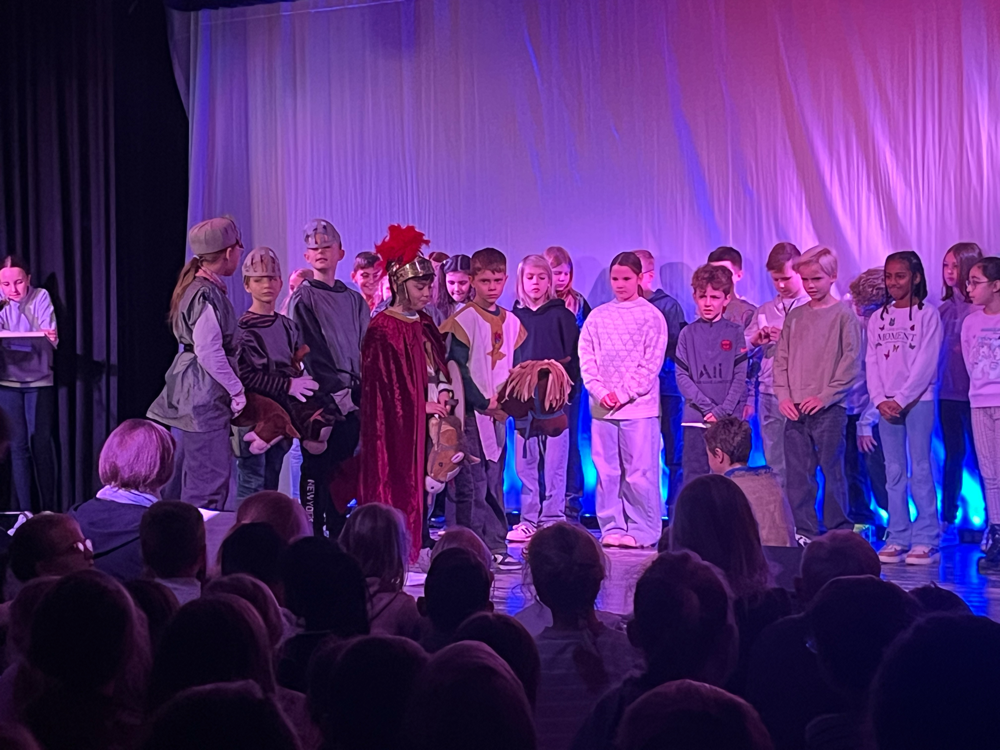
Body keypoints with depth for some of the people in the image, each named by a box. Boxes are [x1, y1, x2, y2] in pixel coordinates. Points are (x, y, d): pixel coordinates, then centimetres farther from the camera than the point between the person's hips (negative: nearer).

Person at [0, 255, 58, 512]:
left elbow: (49, 335, -13)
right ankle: (23, 509, 6)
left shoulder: (40, 297, -5)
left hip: (39, 380, -1)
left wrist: (51, 337, -37)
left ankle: (48, 508, 6)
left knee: (41, 443, -2)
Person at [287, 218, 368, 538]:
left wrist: (362, 391, 2)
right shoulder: (303, 298, 0)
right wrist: (337, 392, -14)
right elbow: (307, 354, -6)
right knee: (316, 471, -4)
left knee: (341, 474, 8)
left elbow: (365, 350, 16)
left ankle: (339, 540, 15)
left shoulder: (354, 300, 16)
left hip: (350, 401, 5)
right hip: (321, 400, -5)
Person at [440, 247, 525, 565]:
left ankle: (495, 545, 12)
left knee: (494, 482, 9)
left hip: (499, 411, 6)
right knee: (474, 482, -6)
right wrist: (483, 403, -14)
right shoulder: (463, 321, -6)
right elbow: (459, 369, -10)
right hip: (472, 411, -6)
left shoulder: (511, 322, 12)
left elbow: (514, 368, 15)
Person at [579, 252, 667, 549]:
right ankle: (612, 527, 13)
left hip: (639, 406, -4)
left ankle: (642, 530, 4)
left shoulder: (651, 316, 1)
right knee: (606, 471, 5)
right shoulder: (597, 317, 11)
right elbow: (586, 359, 8)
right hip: (602, 408, 4)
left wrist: (623, 394, -11)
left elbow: (651, 363, -4)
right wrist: (600, 392, -6)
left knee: (639, 472, -4)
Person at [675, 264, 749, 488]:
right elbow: (682, 376, 0)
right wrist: (707, 406, -10)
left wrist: (723, 410, -11)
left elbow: (740, 377, -1)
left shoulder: (735, 333, 4)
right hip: (695, 419, 1)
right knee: (693, 478, 0)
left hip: (730, 419, -1)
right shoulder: (688, 334, 6)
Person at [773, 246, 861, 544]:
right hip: (795, 409, 5)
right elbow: (781, 359, 13)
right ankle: (803, 533, 12)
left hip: (829, 409, -5)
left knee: (832, 471, -1)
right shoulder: (795, 316, 12)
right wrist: (783, 395, -1)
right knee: (797, 474, 5)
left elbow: (851, 360, -7)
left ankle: (839, 534, 8)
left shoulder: (844, 315, -2)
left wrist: (825, 396, -13)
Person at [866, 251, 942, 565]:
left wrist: (900, 399, -14)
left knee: (920, 468, -6)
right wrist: (880, 400, -6)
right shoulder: (877, 319, 12)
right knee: (894, 471, 5)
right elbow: (871, 363, 8)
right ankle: (898, 538, 8)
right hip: (886, 404, 4)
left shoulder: (927, 315, -1)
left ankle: (927, 539, -3)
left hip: (918, 400, -4)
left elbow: (926, 363, -9)